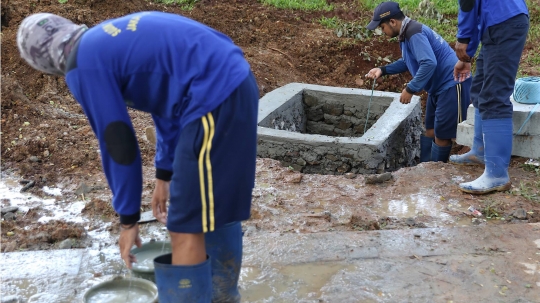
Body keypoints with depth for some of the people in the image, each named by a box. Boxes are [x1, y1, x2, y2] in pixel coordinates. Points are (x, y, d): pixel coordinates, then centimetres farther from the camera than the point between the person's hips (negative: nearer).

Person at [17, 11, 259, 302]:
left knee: (186, 229, 1)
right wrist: (164, 174, 34)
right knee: (214, 206, 25)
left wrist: (128, 219, 10)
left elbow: (118, 144, -2)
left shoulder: (83, 63, -3)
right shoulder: (119, 36, 24)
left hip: (214, 101, -10)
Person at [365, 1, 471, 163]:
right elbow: (408, 62, 25)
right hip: (439, 86, 11)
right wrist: (383, 70, 15)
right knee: (430, 130, 16)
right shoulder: (406, 34, 11)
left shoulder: (414, 33, -22)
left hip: (451, 85, -11)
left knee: (442, 134, -2)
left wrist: (410, 89, -25)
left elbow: (429, 63, -32)